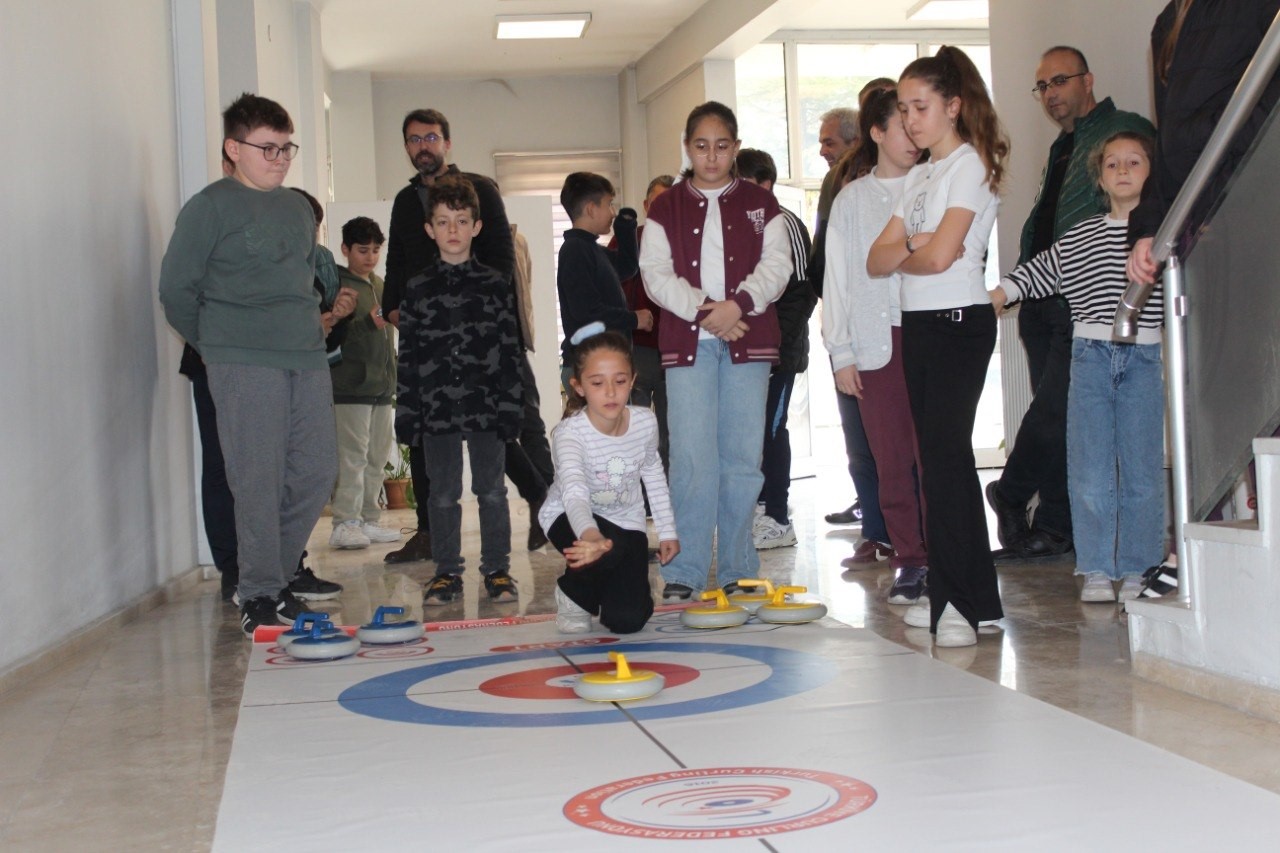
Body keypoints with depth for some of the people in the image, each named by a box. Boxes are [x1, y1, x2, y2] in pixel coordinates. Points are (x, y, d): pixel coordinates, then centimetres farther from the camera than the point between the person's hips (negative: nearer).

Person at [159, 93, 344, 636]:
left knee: (318, 468, 6)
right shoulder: (211, 206, -4)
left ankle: (283, 568, 23)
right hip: (244, 365, -7)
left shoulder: (298, 208, 16)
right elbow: (176, 287, -3)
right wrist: (214, 345, 3)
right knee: (259, 480, -6)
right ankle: (260, 594, 3)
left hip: (308, 356, 7)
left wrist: (309, 326, 16)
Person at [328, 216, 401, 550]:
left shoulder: (380, 285, 18)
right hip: (350, 385, -8)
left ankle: (368, 519, 15)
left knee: (377, 457, 9)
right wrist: (367, 322, -25)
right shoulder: (338, 284, -5)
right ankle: (344, 523, -8)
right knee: (352, 457, -10)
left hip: (381, 385, 8)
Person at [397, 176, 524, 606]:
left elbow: (510, 348, 4)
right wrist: (406, 411, 0)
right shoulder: (417, 289, 5)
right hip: (436, 406, 1)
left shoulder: (495, 284, 4)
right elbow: (407, 355, 5)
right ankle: (447, 572, 16)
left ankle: (497, 570, 14)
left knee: (492, 490, 4)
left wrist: (510, 406, -2)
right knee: (443, 493, 6)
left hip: (487, 405, -1)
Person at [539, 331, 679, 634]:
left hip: (626, 520, 3)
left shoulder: (645, 423, -16)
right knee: (608, 549, -39)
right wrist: (591, 537, -67)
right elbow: (574, 492, -47)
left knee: (627, 620, -10)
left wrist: (667, 530, 8)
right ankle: (573, 594, -3)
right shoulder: (568, 433, -30)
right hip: (571, 518, -3)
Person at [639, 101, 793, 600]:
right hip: (687, 342, -1)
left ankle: (738, 569, 9)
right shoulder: (666, 209, 9)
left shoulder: (760, 205, 11)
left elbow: (776, 265, 1)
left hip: (748, 340, 1)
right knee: (692, 457, -7)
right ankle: (683, 570, -2)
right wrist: (702, 310, -14)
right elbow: (656, 273, 0)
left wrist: (737, 305, -15)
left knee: (743, 456, 1)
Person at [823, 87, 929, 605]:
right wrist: (841, 353, 4)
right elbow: (839, 280, 9)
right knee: (891, 459, 2)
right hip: (875, 343, 1)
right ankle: (909, 562, 11)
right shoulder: (850, 201, 11)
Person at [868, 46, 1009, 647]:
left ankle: (968, 603, -10)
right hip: (918, 325, 9)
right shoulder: (918, 175, 18)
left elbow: (940, 255, -19)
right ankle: (948, 594, 13)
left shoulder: (970, 164, -7)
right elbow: (877, 259, 10)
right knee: (936, 456, 8)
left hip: (959, 322, -8)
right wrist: (910, 248, -9)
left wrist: (899, 255, -1)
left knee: (947, 454, -12)